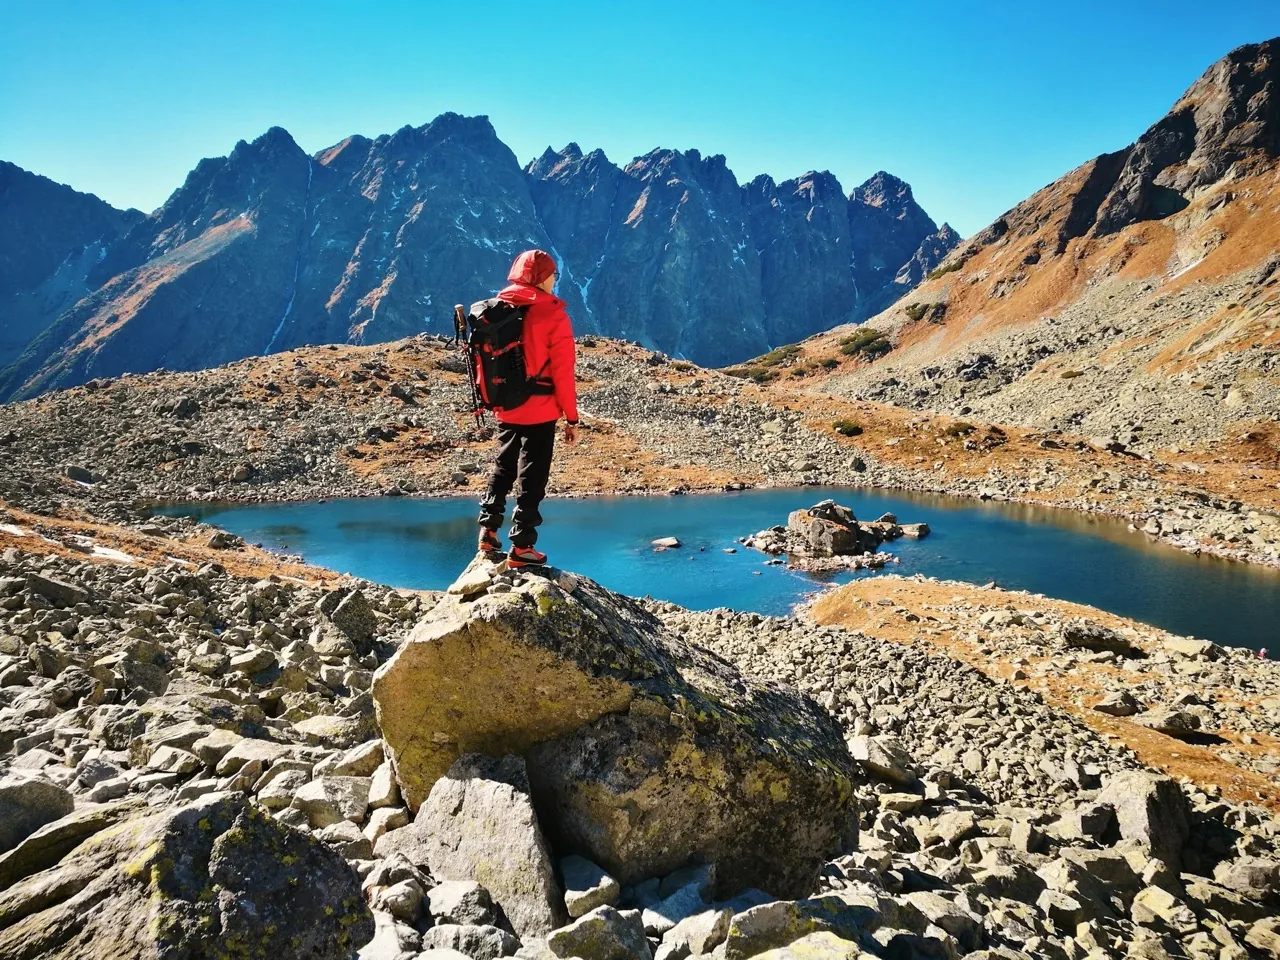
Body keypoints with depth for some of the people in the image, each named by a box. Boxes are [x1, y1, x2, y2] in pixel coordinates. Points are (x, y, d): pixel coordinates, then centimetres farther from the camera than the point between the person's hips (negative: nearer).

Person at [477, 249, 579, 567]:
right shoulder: (552, 315, -13)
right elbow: (563, 372, -14)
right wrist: (571, 418, -7)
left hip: (505, 409, 5)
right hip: (539, 411, -5)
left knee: (502, 468, 22)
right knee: (532, 477, 3)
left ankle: (488, 532, 20)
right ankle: (521, 547, 6)